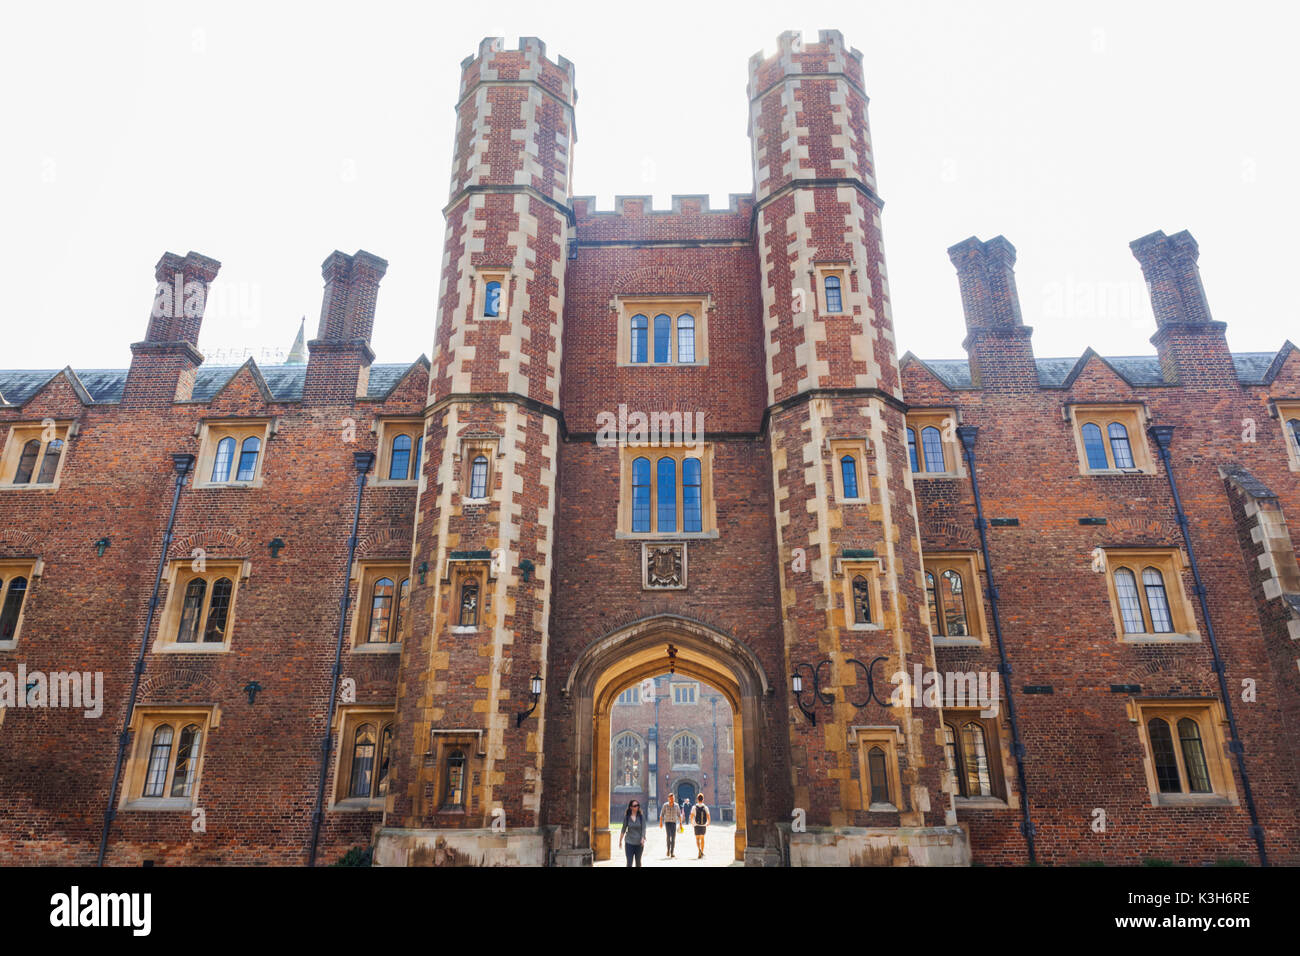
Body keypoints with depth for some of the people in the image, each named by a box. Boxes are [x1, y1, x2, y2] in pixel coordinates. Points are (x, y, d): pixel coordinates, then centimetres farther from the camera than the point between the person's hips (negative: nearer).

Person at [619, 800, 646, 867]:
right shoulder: (626, 817, -3)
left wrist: (642, 839, -22)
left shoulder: (641, 816, -4)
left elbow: (643, 829, -8)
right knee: (629, 862, -7)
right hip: (629, 842, -1)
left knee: (638, 861, 13)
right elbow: (623, 829, 5)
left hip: (639, 842, 1)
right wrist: (620, 840, 9)